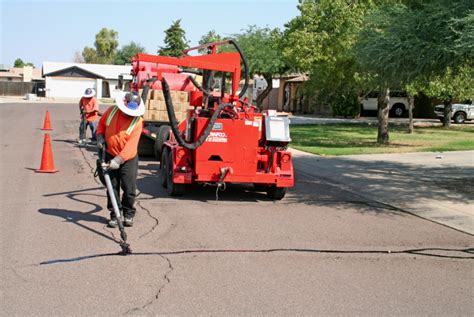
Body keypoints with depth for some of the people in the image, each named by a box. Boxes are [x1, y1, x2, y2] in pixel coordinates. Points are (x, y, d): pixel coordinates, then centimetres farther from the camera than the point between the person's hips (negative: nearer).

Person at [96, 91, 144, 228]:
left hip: (128, 159, -3)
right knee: (112, 187, 7)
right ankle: (115, 215, 16)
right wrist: (100, 138, -5)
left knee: (129, 188, -1)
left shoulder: (137, 121, -17)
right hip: (110, 155, 3)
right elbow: (101, 125, 13)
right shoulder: (111, 111, -5)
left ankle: (128, 214, 18)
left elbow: (131, 145, -23)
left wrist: (118, 160, -29)